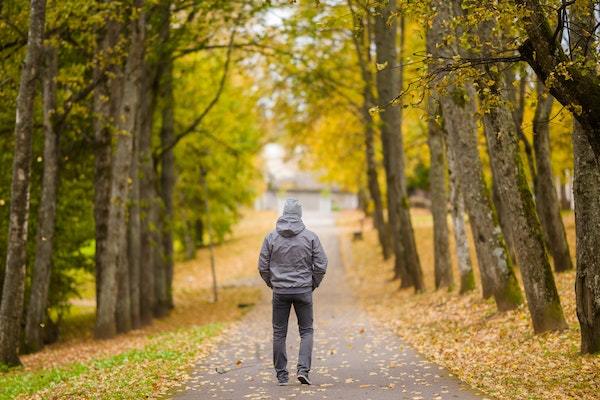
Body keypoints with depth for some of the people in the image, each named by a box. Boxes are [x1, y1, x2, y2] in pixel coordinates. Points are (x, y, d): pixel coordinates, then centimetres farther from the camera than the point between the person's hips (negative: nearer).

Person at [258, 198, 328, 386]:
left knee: (279, 333, 9)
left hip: (280, 291, 1)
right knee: (306, 331, 9)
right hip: (303, 291, -1)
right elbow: (321, 264, -4)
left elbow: (263, 266, 0)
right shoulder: (310, 237, -5)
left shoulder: (271, 237, -3)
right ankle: (303, 369, -6)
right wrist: (313, 284, 11)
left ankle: (282, 375, 10)